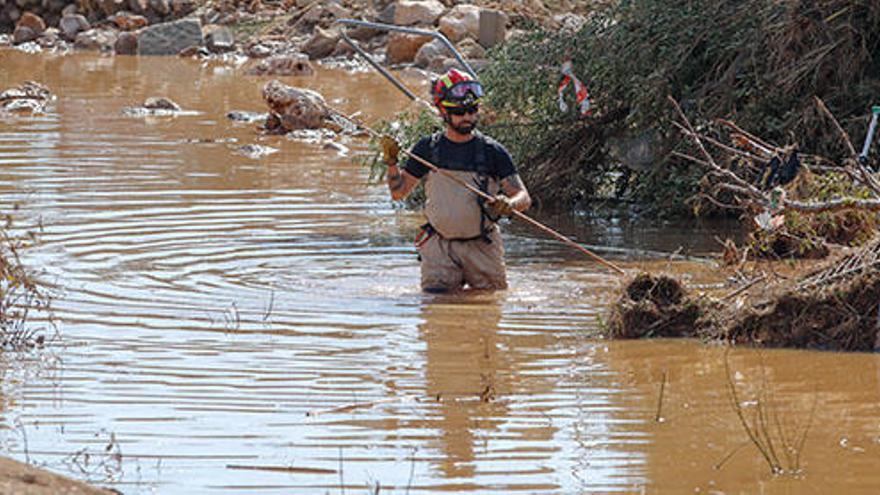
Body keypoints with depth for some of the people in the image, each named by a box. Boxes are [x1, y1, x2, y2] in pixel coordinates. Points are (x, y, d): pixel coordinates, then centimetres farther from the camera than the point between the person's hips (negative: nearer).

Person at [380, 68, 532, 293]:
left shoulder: (492, 152, -4)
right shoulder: (428, 148, 2)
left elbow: (524, 198, -5)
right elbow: (399, 192, 8)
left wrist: (509, 204, -27)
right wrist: (391, 163, -9)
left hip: (482, 247, -1)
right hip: (439, 246, 1)